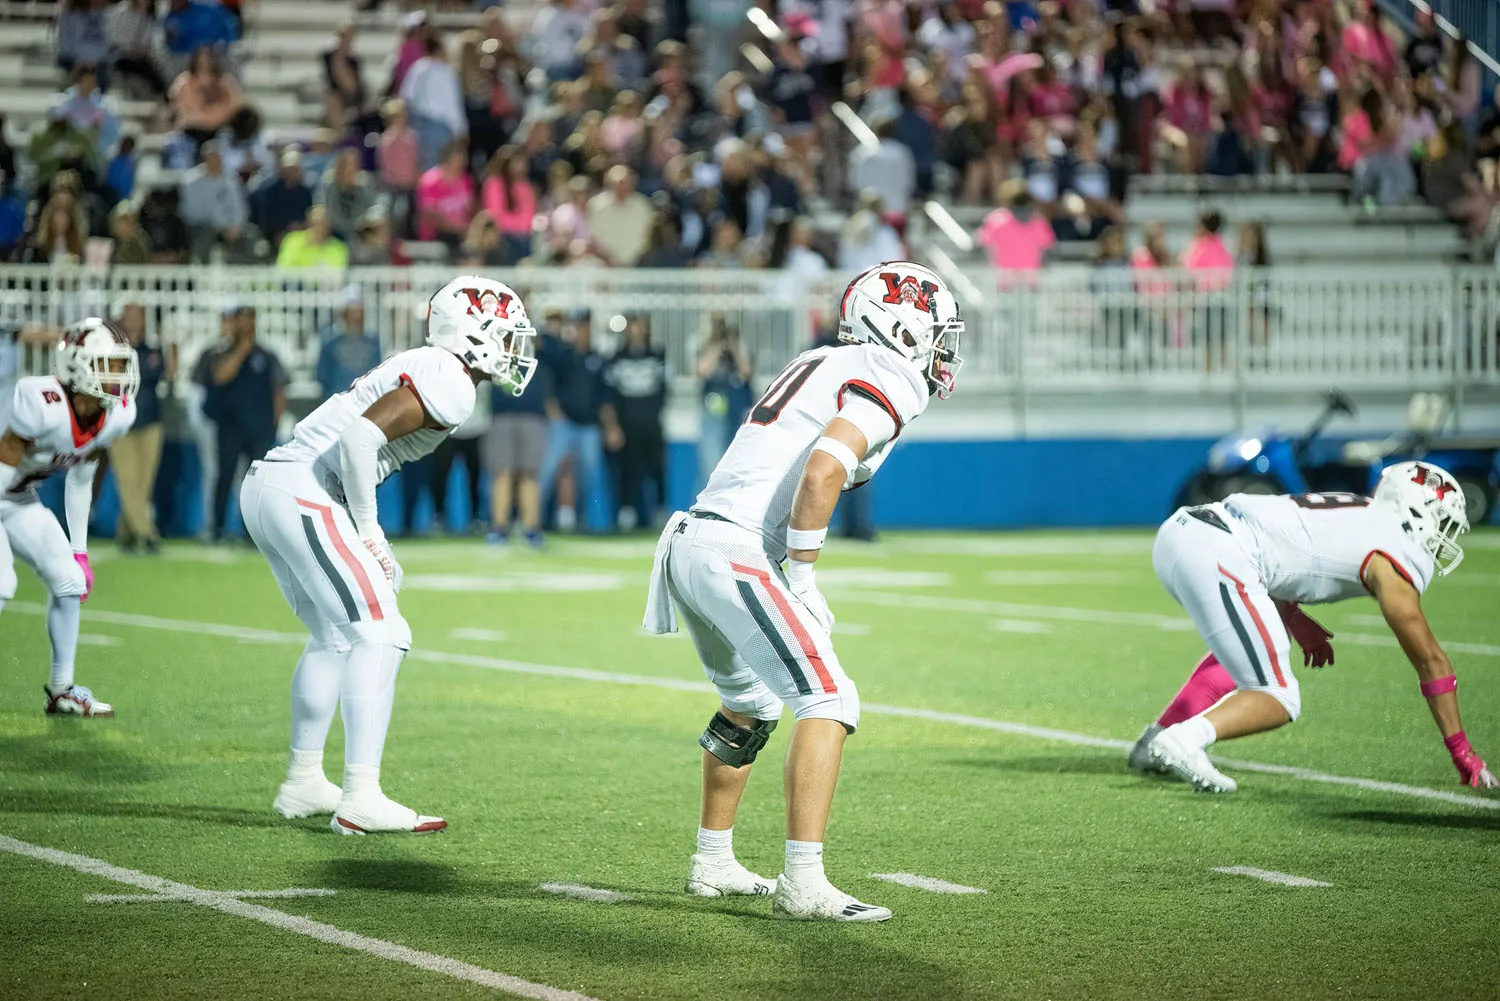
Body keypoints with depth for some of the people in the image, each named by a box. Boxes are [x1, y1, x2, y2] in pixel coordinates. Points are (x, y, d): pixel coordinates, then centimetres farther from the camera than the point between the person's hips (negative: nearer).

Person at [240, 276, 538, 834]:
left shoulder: (420, 369, 21)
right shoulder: (449, 385, -10)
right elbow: (361, 436, -22)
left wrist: (368, 540, 18)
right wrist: (368, 529, -11)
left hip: (265, 485, 10)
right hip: (303, 495, -10)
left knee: (334, 637, 21)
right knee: (378, 636, -9)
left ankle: (303, 782, 27)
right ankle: (360, 800, -13)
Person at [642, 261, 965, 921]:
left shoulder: (820, 366, 23)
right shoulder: (887, 379, -6)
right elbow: (820, 472, -21)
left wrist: (793, 578, 20)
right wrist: (802, 576, -14)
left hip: (691, 543, 10)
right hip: (736, 553, -10)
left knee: (751, 705, 27)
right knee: (828, 701, -12)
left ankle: (713, 863, 36)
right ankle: (803, 884, -20)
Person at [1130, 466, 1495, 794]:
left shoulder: (1355, 516, 28)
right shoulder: (1398, 559, 5)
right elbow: (1431, 662, 8)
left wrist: (1295, 619, 22)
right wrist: (1462, 753, 15)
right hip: (1215, 557, -9)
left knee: (1243, 644, 32)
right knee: (1279, 702, 0)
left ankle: (1154, 745, 21)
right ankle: (1182, 741, -23)